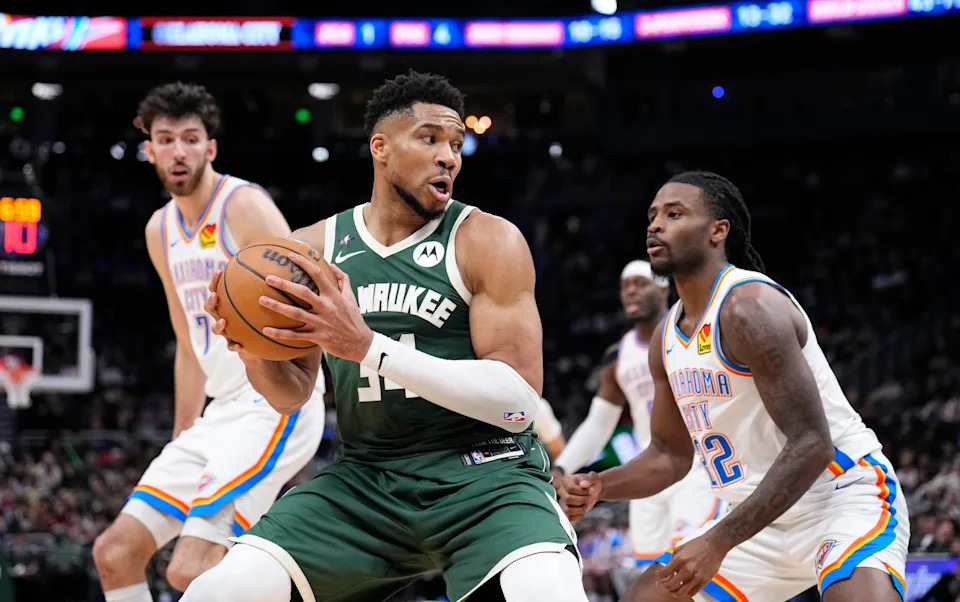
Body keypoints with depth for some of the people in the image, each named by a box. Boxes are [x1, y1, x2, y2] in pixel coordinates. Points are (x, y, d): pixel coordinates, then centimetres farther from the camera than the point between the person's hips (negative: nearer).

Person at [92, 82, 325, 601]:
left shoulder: (245, 207, -11)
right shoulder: (161, 230, 15)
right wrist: (182, 443, 25)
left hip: (274, 406, -9)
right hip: (221, 413, 9)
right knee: (114, 553, 6)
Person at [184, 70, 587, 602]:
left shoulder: (489, 240, -6)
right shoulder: (312, 249, 6)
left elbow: (519, 403, -16)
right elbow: (291, 395, 17)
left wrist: (368, 347, -24)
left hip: (483, 477, -4)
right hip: (363, 479, 4)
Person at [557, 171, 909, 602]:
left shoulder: (749, 307, -21)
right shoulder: (666, 338, 7)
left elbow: (812, 445, -26)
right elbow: (670, 454, 18)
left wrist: (718, 543, -29)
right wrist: (599, 486, -3)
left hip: (844, 497, -9)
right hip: (763, 521, 9)